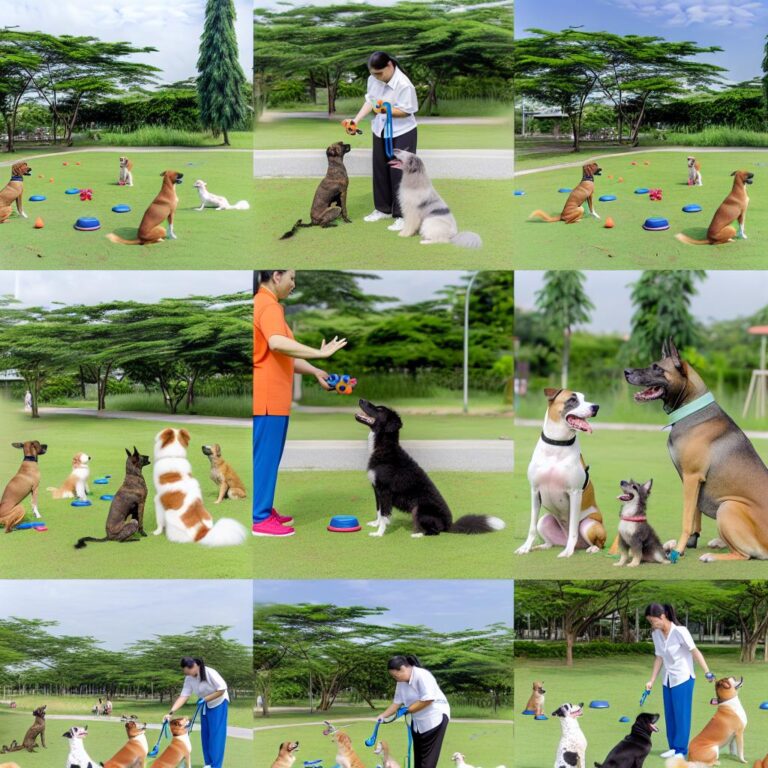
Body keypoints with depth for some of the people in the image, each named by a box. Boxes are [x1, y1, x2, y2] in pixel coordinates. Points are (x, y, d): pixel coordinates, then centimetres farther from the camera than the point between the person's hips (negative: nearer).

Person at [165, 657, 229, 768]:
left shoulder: (209, 673, -29)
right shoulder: (189, 678, -11)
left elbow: (222, 689, -26)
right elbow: (183, 696, -16)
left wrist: (205, 699, -27)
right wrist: (171, 712, -26)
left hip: (219, 703, -6)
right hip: (205, 706, 6)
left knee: (216, 734, -8)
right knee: (205, 734, 7)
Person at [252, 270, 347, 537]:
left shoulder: (265, 304, 19)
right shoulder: (268, 306, -15)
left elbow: (283, 356, 22)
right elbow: (277, 344, -34)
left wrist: (315, 372, 17)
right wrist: (320, 353, -31)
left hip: (270, 397, 10)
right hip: (267, 397, -10)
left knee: (268, 456, 16)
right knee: (265, 457, -5)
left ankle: (264, 510, 23)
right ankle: (260, 518, -1)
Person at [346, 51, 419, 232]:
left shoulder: (404, 85, -25)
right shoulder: (373, 79, -6)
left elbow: (406, 111, -22)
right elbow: (369, 101, 2)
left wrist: (385, 110, -35)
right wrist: (356, 120, -9)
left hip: (402, 134, -7)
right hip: (380, 131, 7)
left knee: (399, 173, -6)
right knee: (380, 170, 15)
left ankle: (402, 216, 0)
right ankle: (383, 209, 30)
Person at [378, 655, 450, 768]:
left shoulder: (422, 676, -23)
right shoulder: (401, 682, 2)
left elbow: (427, 700, -28)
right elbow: (397, 702, 4)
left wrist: (407, 710, -19)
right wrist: (383, 715, -8)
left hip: (435, 718, -8)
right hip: (418, 721, 8)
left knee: (428, 759, -6)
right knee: (418, 757, 11)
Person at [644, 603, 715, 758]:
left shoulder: (679, 631, -19)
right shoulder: (656, 634, 0)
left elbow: (694, 651, -22)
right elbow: (659, 658, 8)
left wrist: (707, 672, -29)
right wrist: (651, 681, 8)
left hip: (683, 678, -6)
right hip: (667, 679, 6)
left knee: (681, 713, -2)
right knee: (669, 714, 8)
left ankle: (681, 749, 5)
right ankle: (673, 747, 16)